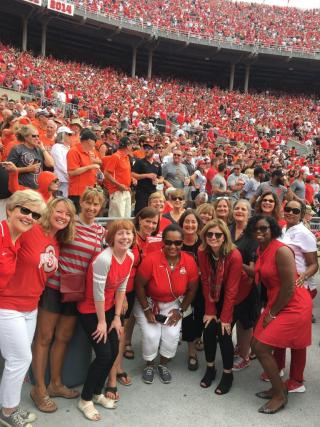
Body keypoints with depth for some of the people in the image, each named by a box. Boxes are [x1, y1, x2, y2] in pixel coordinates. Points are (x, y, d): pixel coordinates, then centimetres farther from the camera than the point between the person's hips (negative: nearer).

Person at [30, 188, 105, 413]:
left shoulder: (101, 231, 5)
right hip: (54, 286, -4)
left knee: (64, 337, 16)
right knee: (44, 336, 6)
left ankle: (55, 383, 32)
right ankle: (39, 388, 21)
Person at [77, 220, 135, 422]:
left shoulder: (130, 257, -6)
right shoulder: (104, 259, -30)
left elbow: (121, 288, 1)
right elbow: (98, 293, -24)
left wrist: (117, 317, 3)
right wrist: (101, 322, -14)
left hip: (109, 308, 7)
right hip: (91, 310, -7)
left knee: (114, 352, 9)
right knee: (104, 355, -6)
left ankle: (97, 393, 31)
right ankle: (85, 399, 16)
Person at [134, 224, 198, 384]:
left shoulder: (189, 262, -18)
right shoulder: (151, 260, -29)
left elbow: (192, 289, -2)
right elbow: (139, 285, -17)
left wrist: (181, 311, -3)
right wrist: (147, 310, -12)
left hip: (172, 305, 3)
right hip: (148, 303, -2)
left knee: (172, 334, -12)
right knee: (151, 335, -14)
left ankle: (163, 365, 19)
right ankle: (149, 365, 18)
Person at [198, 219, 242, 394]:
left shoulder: (234, 256, -27)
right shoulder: (202, 252, -16)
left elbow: (231, 289, -21)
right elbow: (206, 282, -9)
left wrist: (225, 317, -16)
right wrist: (210, 311, -8)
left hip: (231, 299, -3)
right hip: (213, 298, 4)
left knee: (224, 334, -7)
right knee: (208, 331, -3)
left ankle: (228, 374, 14)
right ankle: (210, 368, 20)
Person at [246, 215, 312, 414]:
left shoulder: (281, 250, -21)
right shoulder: (261, 250, 6)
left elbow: (289, 288, -22)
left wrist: (272, 313, -13)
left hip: (293, 306, -9)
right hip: (275, 304, 9)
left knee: (261, 348, -8)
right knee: (257, 346, 9)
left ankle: (280, 396, 12)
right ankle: (279, 387, 29)